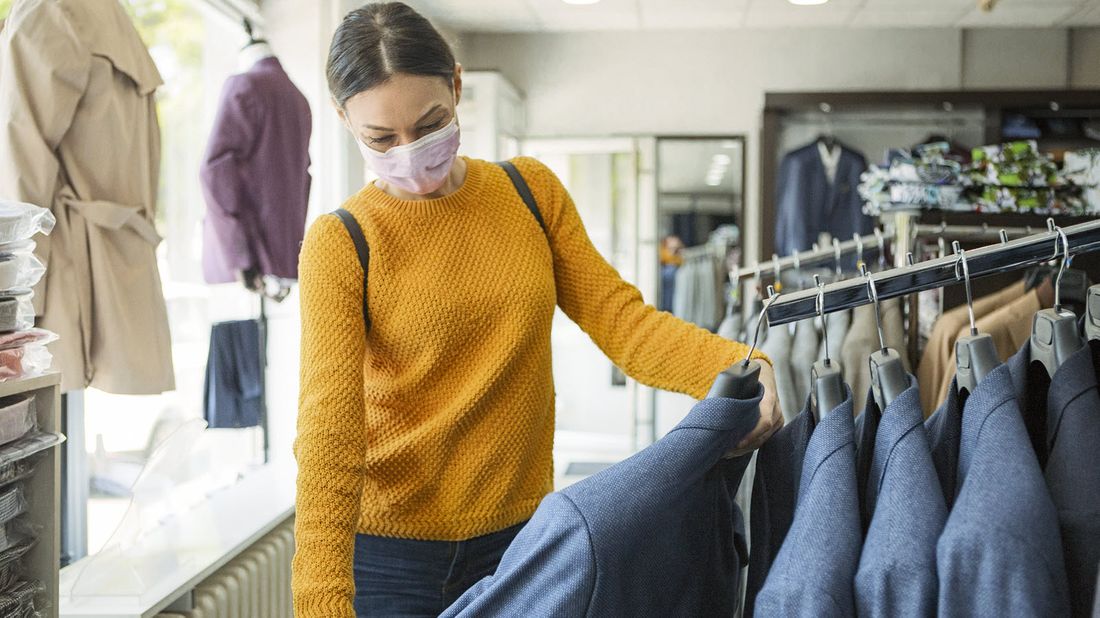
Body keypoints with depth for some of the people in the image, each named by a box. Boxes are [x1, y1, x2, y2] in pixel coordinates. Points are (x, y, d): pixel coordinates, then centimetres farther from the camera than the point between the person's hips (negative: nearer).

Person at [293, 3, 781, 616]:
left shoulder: (533, 191, 1)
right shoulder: (340, 244, -11)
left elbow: (620, 317, -5)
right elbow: (328, 431, -18)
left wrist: (737, 366, -23)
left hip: (520, 532, 3)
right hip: (390, 548, -3)